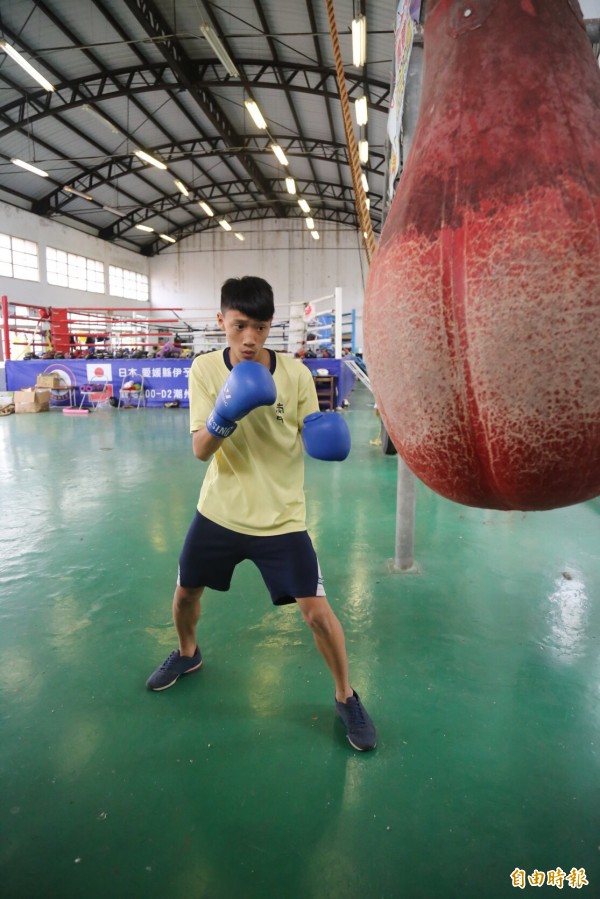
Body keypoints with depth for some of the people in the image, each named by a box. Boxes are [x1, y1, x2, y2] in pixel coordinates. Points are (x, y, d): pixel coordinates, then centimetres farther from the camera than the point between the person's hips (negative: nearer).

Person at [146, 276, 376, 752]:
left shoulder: (295, 372, -11)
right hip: (219, 512, 2)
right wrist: (224, 416, -36)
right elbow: (200, 450, -15)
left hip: (280, 517, -2)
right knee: (185, 593, 19)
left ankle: (347, 697, 21)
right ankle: (187, 653, 53)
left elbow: (312, 434, -1)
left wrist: (325, 432, -24)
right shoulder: (205, 368, -8)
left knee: (318, 612, -6)